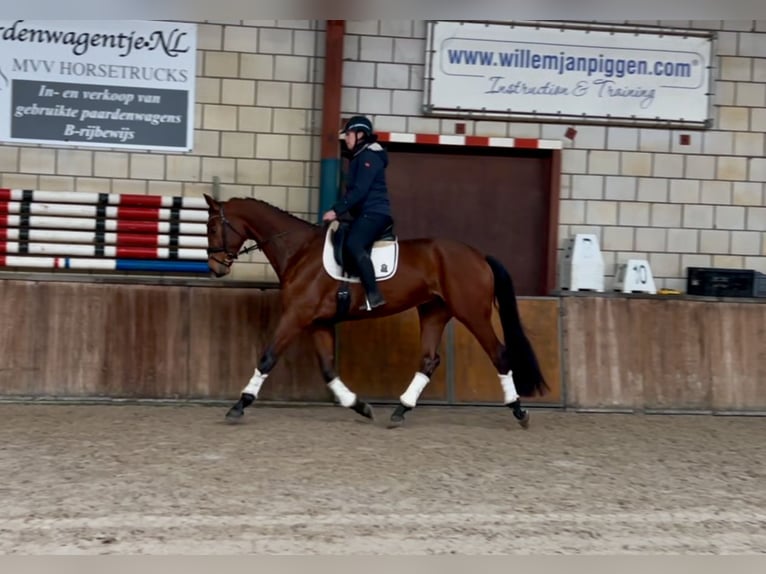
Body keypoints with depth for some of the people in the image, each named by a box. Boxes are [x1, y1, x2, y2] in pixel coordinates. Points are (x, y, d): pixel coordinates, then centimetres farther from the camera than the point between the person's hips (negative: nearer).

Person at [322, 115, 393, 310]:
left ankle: (374, 295, -36)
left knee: (353, 244, -31)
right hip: (364, 213, 12)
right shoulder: (359, 157, 21)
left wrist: (336, 210, -21)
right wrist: (340, 210, 17)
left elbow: (359, 190, -20)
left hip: (374, 212, -12)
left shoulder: (369, 156, -11)